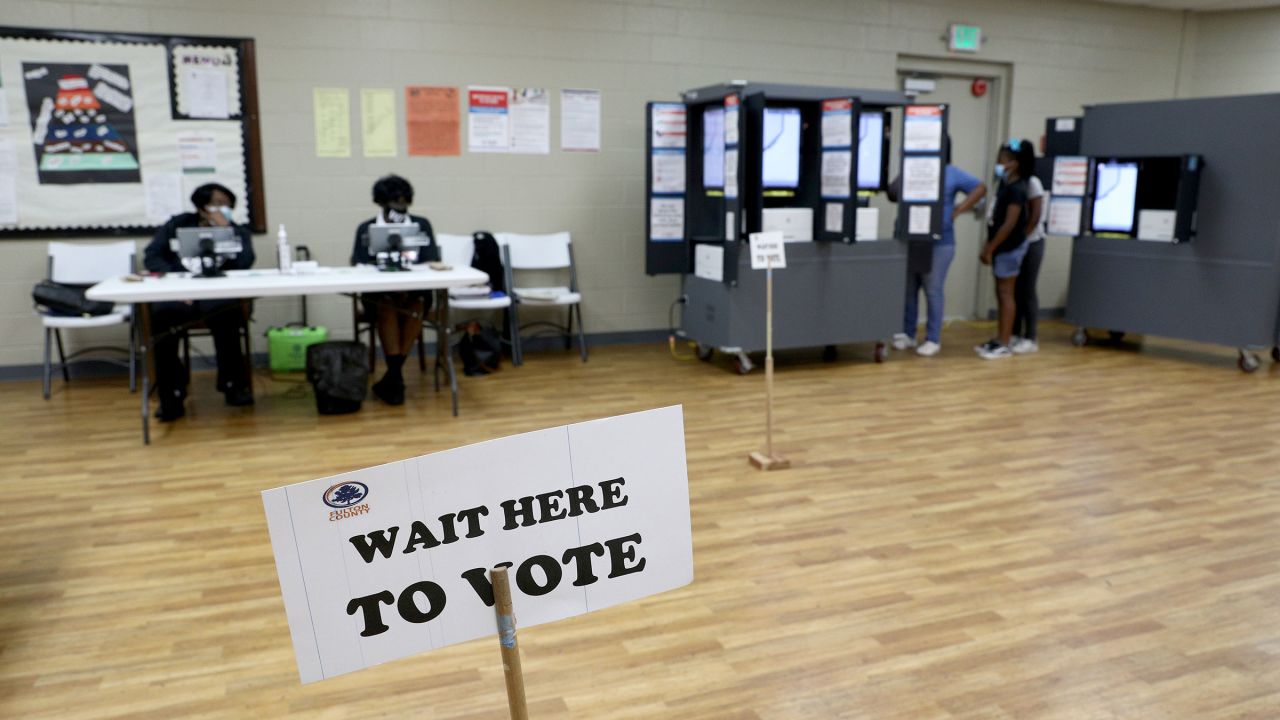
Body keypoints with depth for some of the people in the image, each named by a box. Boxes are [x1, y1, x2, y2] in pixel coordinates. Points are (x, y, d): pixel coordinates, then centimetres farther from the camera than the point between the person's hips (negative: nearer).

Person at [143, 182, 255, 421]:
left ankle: (232, 383, -19)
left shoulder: (238, 231, 13)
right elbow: (151, 257, 3)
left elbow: (245, 263, -8)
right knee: (161, 315, -34)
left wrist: (225, 228, -8)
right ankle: (172, 395, -23)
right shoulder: (177, 225, 15)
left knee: (225, 312, -37)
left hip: (217, 296, 0)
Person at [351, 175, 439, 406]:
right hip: (378, 293, 0)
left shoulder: (421, 225, 9)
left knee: (416, 304, -33)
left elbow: (432, 263, -1)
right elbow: (359, 265, -3)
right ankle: (396, 375, -33)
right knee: (387, 305, -34)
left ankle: (392, 375, -27)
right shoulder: (366, 229, 9)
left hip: (415, 290, 0)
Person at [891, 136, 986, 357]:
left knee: (933, 290, 1)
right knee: (908, 288, 7)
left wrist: (958, 210, -5)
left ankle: (933, 339, 8)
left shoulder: (952, 173, 2)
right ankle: (907, 333, 19)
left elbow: (980, 188, 4)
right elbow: (894, 193, 7)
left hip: (939, 242, -3)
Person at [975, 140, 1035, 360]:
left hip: (1010, 247, -9)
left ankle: (1004, 344, 0)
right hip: (1002, 247, 9)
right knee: (1001, 293, 12)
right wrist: (989, 247, 11)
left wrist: (990, 248, -18)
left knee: (1005, 293, -5)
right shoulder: (1005, 185, 11)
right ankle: (999, 339, 19)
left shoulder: (1016, 189, -17)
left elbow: (1009, 224, -21)